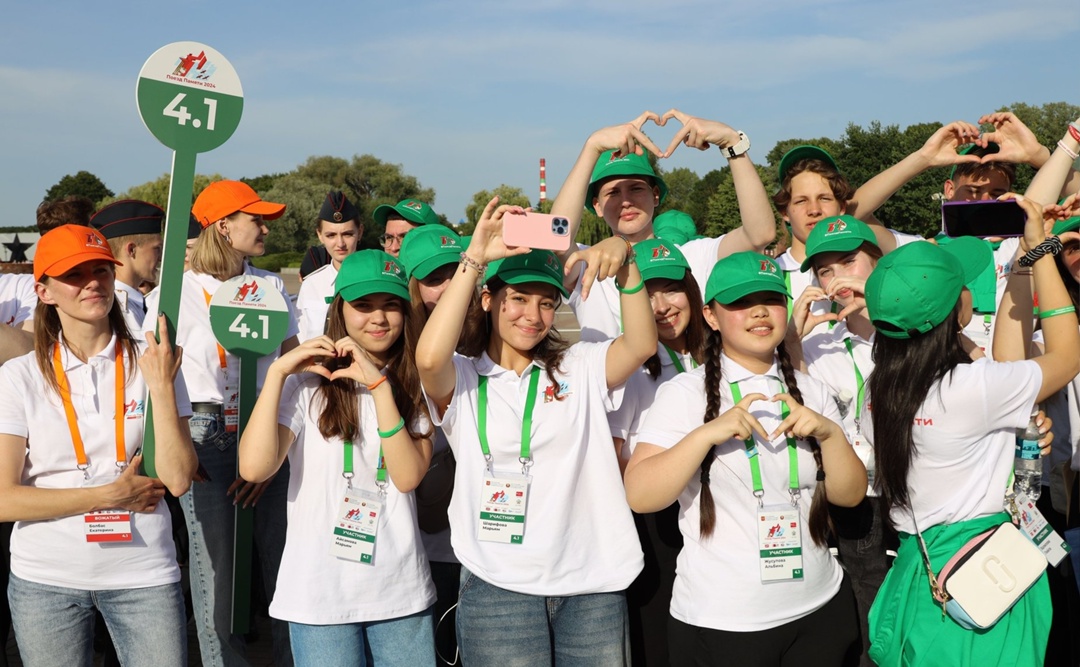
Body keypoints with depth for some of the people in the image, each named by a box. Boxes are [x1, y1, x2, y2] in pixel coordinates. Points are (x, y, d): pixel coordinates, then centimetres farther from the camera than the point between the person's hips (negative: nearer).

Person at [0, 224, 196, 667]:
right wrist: (111, 494, -10)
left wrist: (161, 386, -16)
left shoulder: (151, 364, -3)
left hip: (144, 574, 0)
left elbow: (178, 480, -9)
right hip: (46, 580, 0)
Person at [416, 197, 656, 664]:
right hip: (499, 589, -2)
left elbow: (643, 344, -7)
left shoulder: (580, 368, 11)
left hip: (592, 584, 2)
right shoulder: (463, 379, 4)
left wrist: (625, 265, -21)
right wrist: (475, 258, -17)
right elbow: (429, 358, -19)